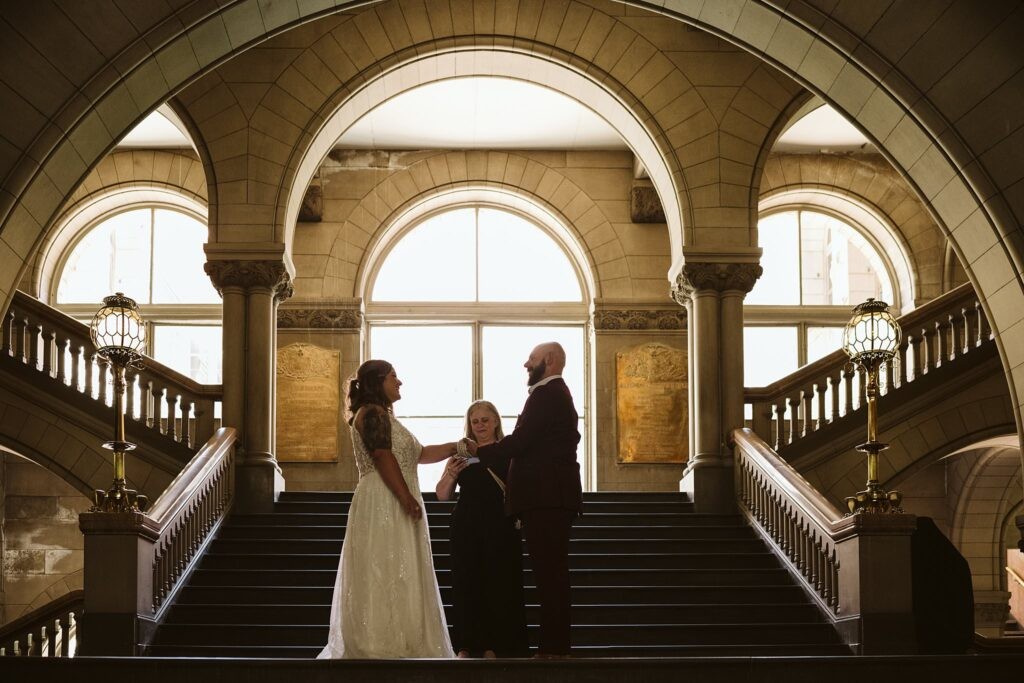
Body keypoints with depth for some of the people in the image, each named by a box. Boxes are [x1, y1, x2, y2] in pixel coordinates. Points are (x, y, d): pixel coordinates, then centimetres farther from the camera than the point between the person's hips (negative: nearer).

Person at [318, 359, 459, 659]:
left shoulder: (382, 415, 22)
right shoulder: (372, 413, -8)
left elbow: (419, 454, 24)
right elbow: (383, 458, -19)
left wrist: (457, 447, 21)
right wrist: (408, 499, -23)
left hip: (394, 509, 10)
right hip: (382, 506, -10)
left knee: (396, 577, 8)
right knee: (384, 575, -10)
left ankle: (389, 643, 10)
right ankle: (380, 646, -11)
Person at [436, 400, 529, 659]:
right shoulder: (462, 452, 9)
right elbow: (442, 495, 4)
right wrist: (451, 474, -14)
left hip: (501, 527, -1)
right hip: (467, 528, 2)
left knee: (499, 585, -2)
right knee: (466, 584, 0)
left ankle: (494, 646, 6)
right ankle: (467, 646, 5)